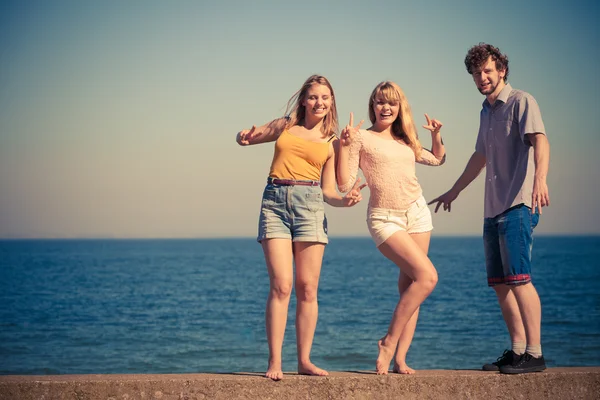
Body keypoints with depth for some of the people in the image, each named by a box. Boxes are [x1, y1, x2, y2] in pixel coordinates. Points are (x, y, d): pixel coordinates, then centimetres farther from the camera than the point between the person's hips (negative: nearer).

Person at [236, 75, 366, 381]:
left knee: (307, 289, -1)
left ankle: (304, 360, 5)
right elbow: (245, 138, 26)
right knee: (281, 286, -10)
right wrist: (245, 136, 2)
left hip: (309, 206, 1)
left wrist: (346, 200, -11)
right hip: (275, 203, -1)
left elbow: (328, 192, 10)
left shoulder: (331, 143, 14)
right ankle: (274, 361, -9)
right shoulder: (285, 126, 15)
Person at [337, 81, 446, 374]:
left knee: (409, 287, 0)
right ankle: (389, 342, -7)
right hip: (385, 218, -6)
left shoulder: (405, 140, 15)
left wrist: (436, 135, 14)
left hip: (417, 213, 6)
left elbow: (437, 160, 31)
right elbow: (345, 184, -8)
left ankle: (400, 359, 2)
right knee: (427, 276, -19)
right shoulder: (362, 137, -1)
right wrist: (344, 145, -16)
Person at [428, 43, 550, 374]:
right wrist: (454, 191, 42)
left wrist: (540, 179, -37)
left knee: (518, 276, -16)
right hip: (493, 208, 9)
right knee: (499, 282, 5)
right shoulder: (486, 111, 22)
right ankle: (518, 350, 10)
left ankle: (534, 353, -15)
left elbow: (539, 140, -20)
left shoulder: (521, 102, -3)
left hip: (518, 204, -9)